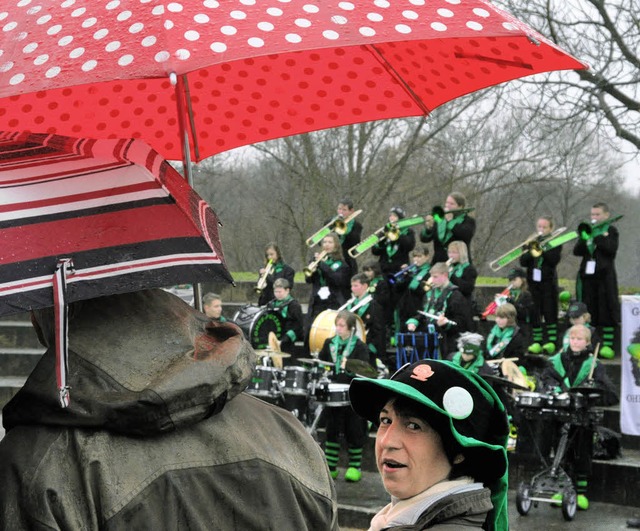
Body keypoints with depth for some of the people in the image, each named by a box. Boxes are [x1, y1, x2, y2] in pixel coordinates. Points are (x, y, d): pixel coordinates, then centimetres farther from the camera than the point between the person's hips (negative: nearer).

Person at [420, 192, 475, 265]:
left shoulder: (468, 221, 4)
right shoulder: (439, 219, 13)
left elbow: (466, 235, -19)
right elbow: (424, 239, 4)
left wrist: (450, 220, -14)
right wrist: (428, 228, -19)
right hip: (438, 263, 3)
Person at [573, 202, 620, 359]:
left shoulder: (611, 230, 4)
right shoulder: (587, 230, 15)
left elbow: (611, 249, -13)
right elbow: (577, 251, 5)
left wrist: (597, 237, -18)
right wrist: (584, 238, -12)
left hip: (604, 275, -4)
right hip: (586, 275, 4)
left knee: (606, 310, -5)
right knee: (587, 311, 4)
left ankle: (608, 345, -5)